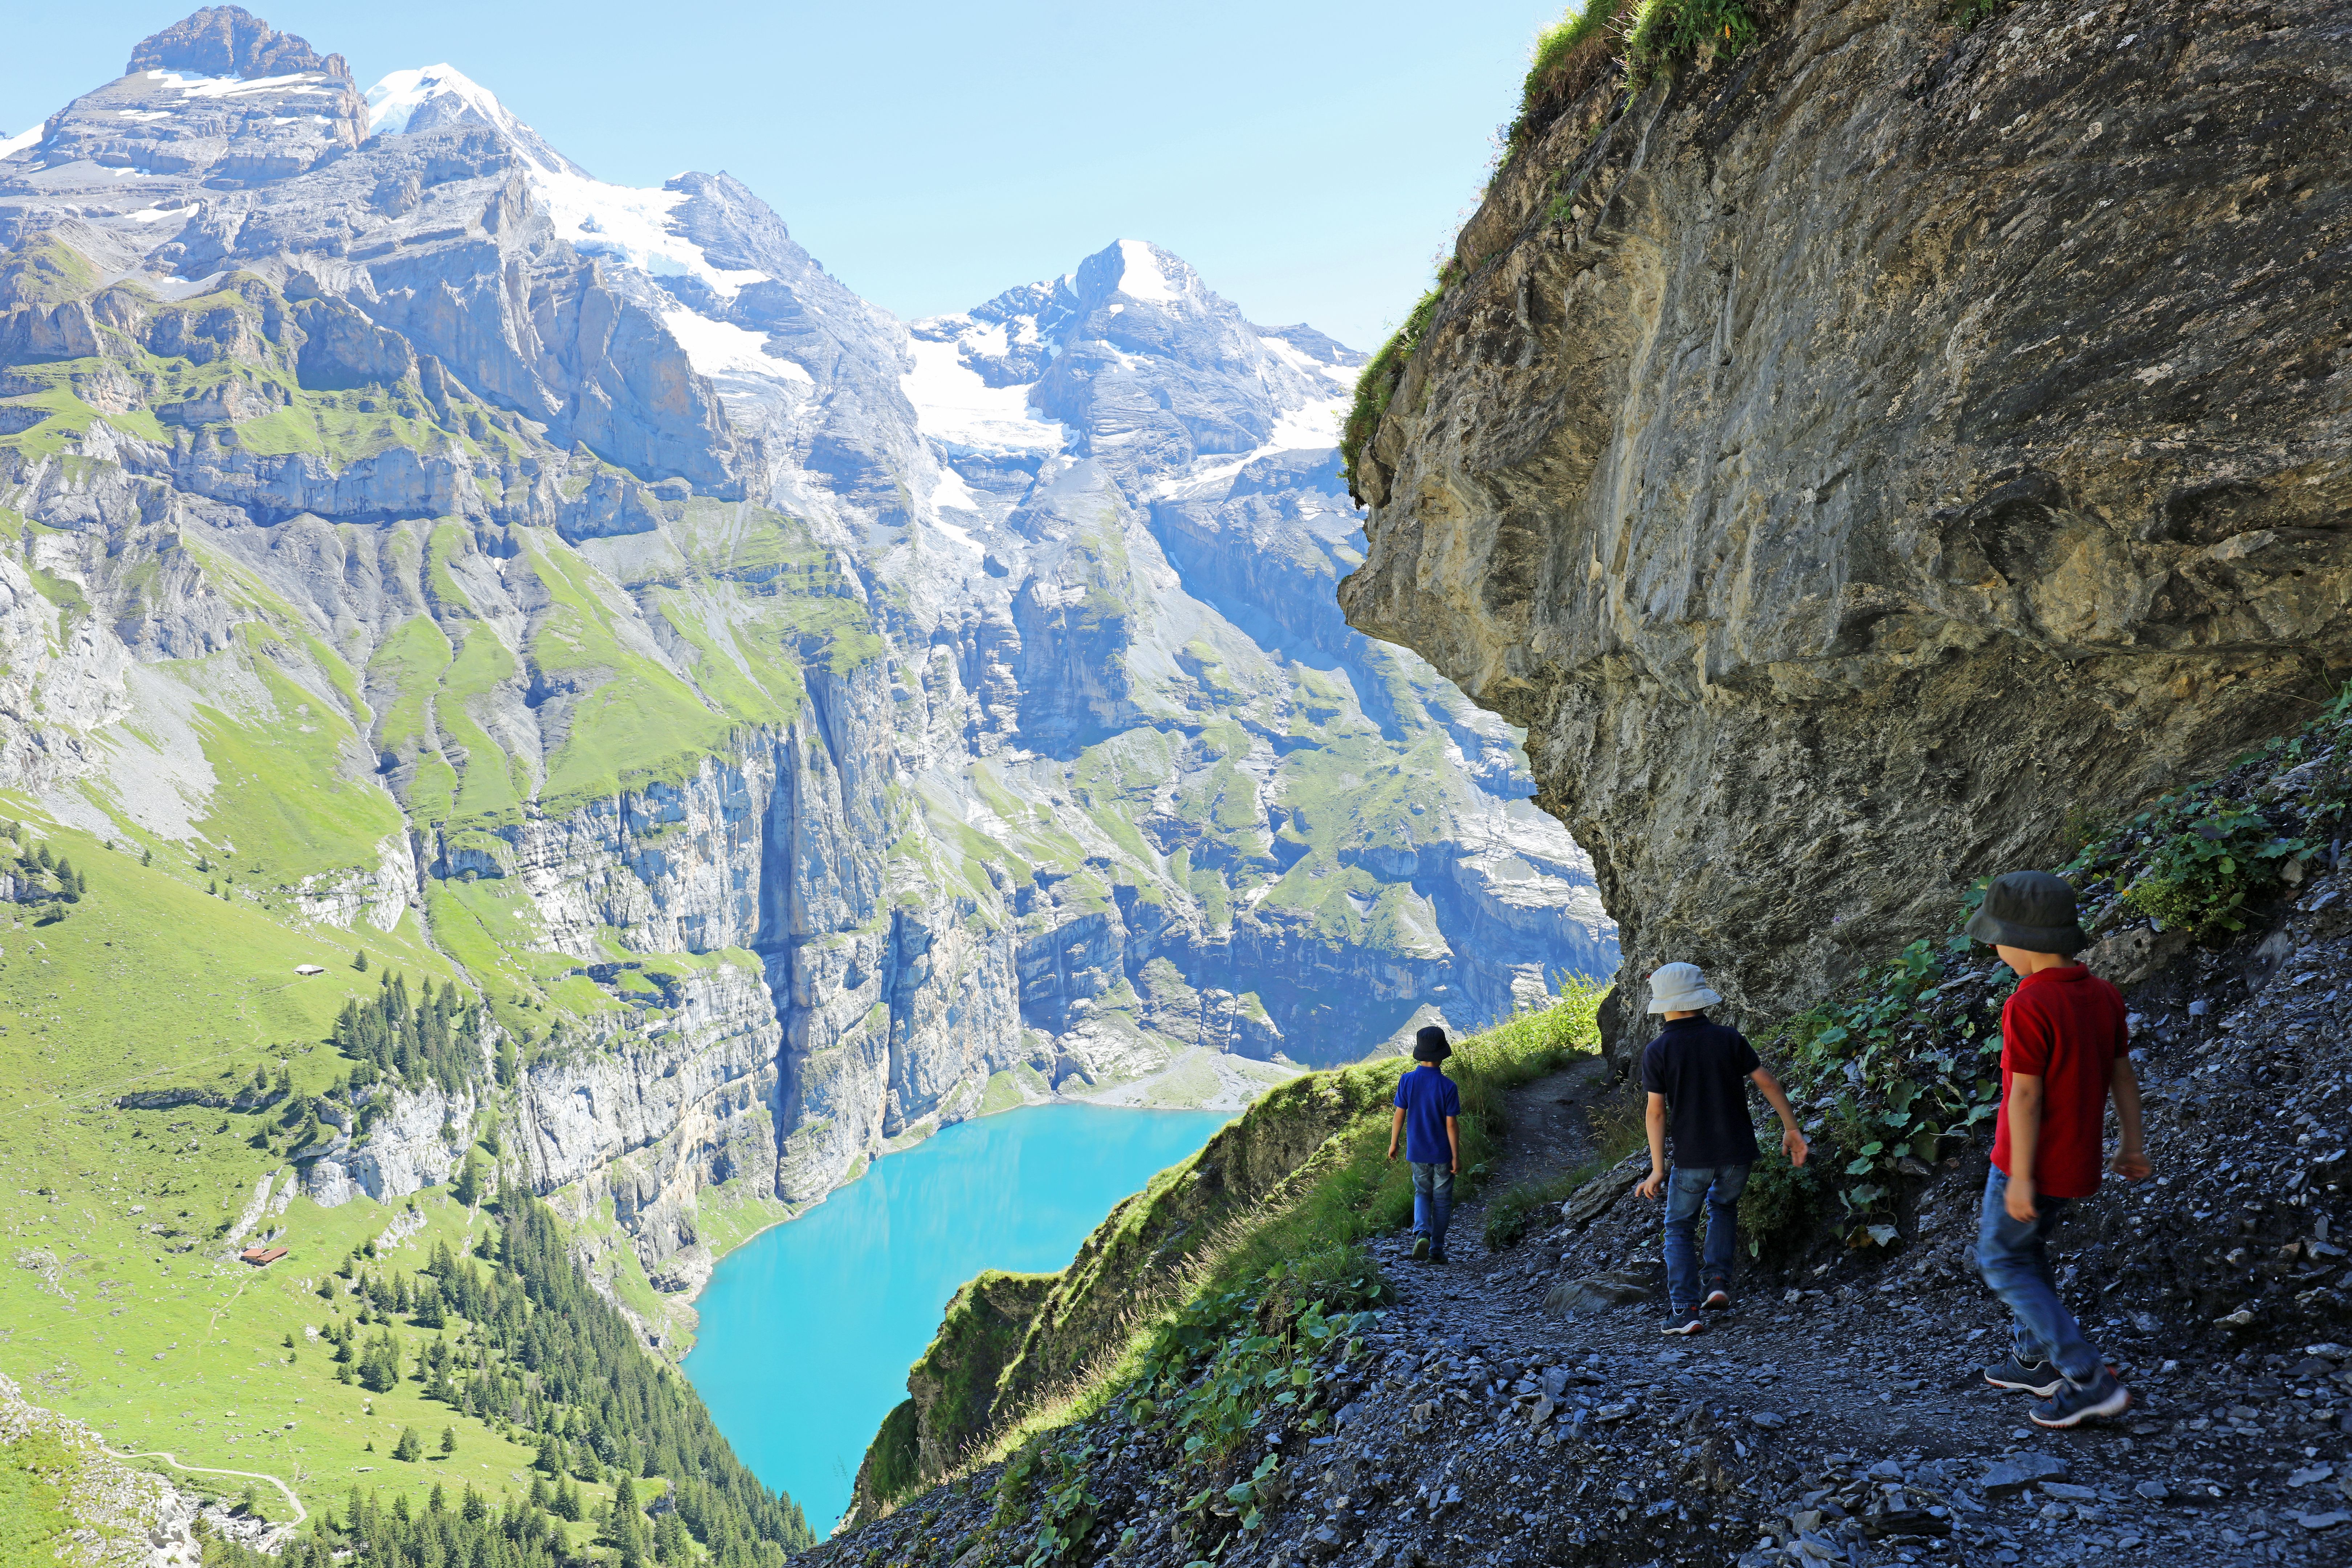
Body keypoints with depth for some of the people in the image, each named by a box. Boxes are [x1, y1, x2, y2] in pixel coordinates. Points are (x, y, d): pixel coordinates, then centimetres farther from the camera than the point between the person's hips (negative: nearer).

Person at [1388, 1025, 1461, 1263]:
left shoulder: (1407, 1081, -9)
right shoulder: (1448, 1086, -16)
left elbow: (1399, 1115, -3)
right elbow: (1451, 1124, -14)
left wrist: (1393, 1144, 10)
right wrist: (1456, 1156, -5)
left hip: (1417, 1152, 2)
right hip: (1442, 1153, -2)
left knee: (1422, 1194, 20)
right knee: (1442, 1200, 12)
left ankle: (1421, 1232, -5)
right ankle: (1436, 1250, 15)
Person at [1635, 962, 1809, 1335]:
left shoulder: (1657, 1051, -9)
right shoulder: (1727, 1038, -4)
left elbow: (1657, 1112, -11)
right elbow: (1768, 1083, -4)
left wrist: (1657, 1170, -7)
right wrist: (1791, 1129, 7)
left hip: (1692, 1157, -2)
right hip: (1738, 1151, 2)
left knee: (1679, 1228, 13)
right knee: (1723, 1206, 30)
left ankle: (1684, 1311, 0)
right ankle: (1719, 1281, 14)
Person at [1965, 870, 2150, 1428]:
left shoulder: (2029, 1006, -24)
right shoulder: (2103, 996, 0)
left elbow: (2025, 1094, -23)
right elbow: (2123, 1073, 8)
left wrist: (2020, 1177, -19)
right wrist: (2132, 1146, 17)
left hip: (2032, 1162, -8)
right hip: (2079, 1161, 8)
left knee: (2003, 1262, 7)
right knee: (2026, 1248, 25)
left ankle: (2090, 1380, 1)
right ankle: (2036, 1361, 33)